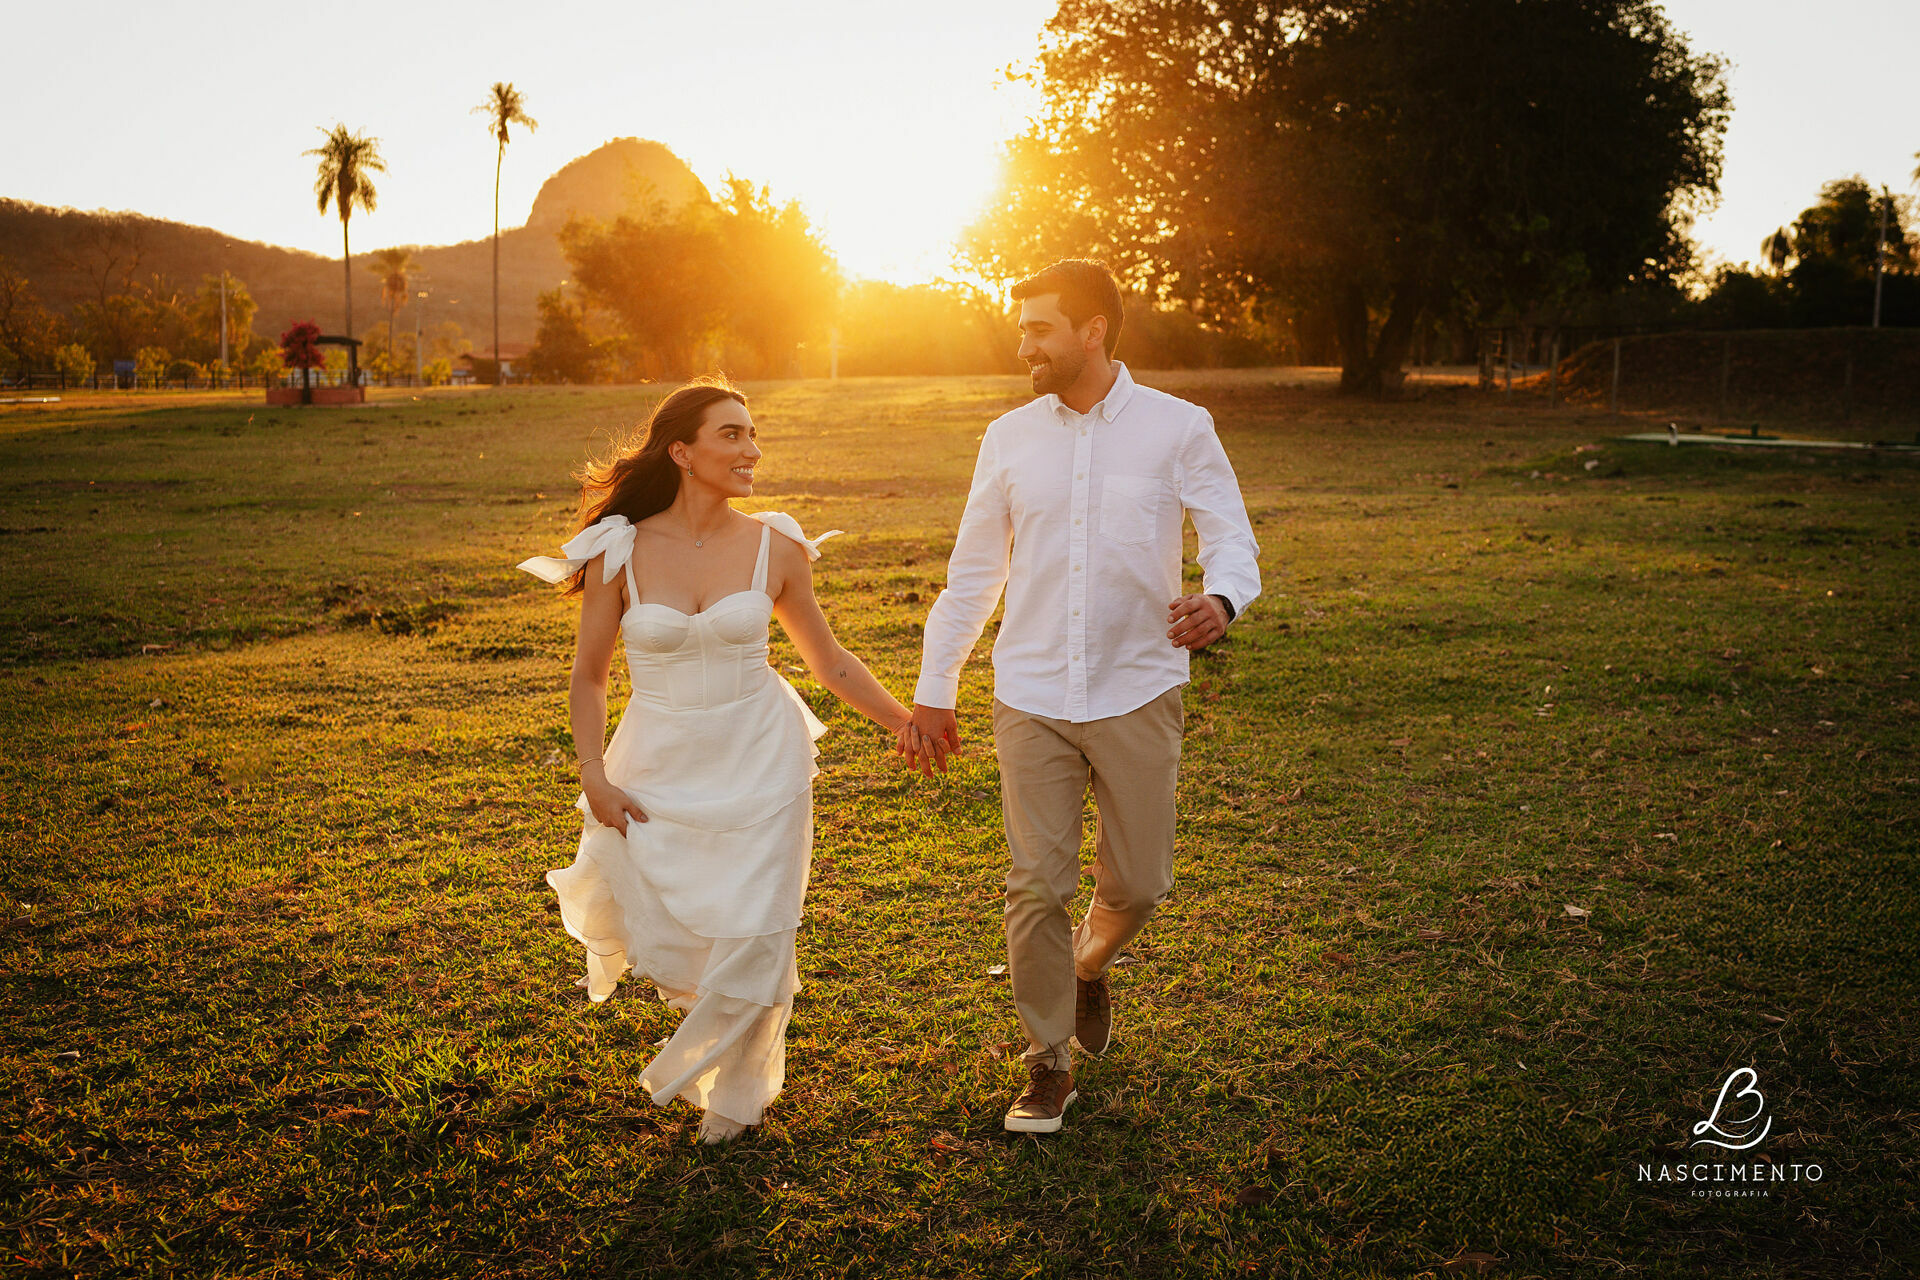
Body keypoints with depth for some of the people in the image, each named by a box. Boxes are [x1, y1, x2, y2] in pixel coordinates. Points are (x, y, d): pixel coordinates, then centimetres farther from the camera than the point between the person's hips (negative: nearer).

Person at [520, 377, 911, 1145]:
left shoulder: (775, 548, -6)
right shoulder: (620, 553, -7)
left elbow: (831, 663, 5)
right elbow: (588, 679, 1)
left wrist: (910, 722, 3)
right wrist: (595, 778, -8)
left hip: (759, 761, 0)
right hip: (659, 769, 0)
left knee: (752, 938, 3)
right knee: (661, 943, 4)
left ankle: (735, 1089, 32)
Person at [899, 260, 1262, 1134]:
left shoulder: (1179, 429, -1)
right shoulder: (1009, 439, 6)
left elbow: (1231, 538, -3)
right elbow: (972, 573, 11)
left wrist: (1220, 600, -27)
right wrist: (932, 692, 10)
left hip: (1137, 695, -1)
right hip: (1031, 700, 1)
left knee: (1138, 882, 8)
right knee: (1036, 888, 2)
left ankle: (1089, 966, 43)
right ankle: (1049, 1066, 20)